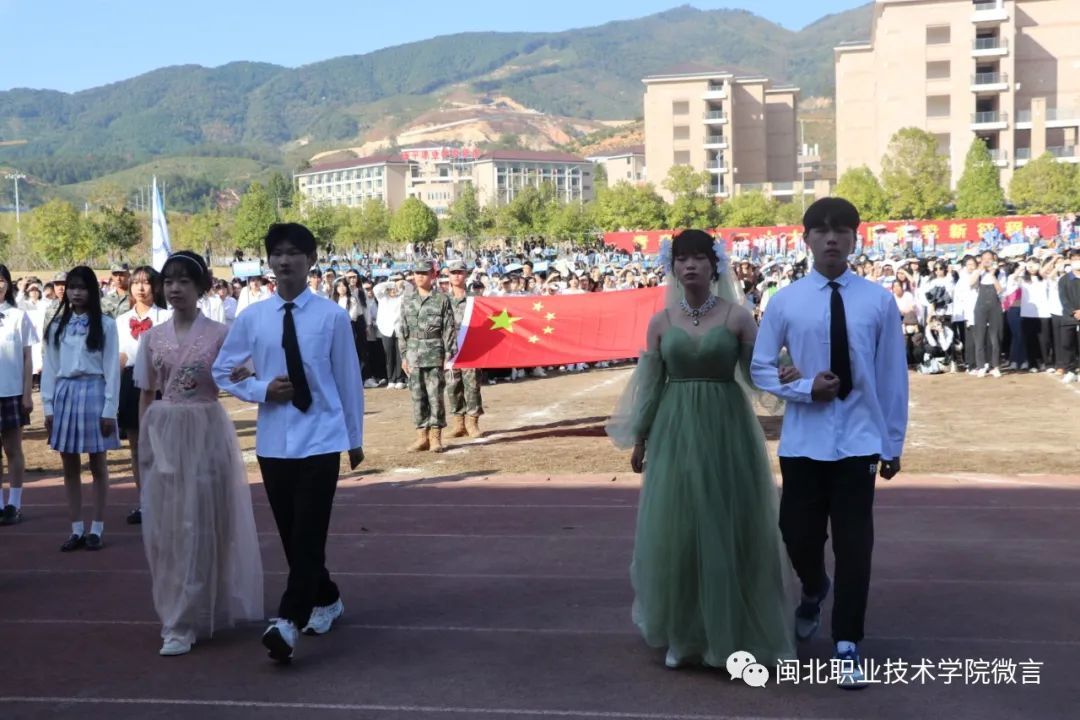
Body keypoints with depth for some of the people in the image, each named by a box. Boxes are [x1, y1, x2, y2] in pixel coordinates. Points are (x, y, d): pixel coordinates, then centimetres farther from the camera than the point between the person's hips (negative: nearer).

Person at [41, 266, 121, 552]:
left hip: (93, 392, -4)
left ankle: (96, 529, 11)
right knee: (70, 466, 7)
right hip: (64, 394, 4)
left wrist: (110, 409, -9)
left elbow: (112, 369, -5)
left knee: (97, 465, 4)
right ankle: (77, 530, 14)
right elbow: (49, 368, 9)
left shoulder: (105, 325, -2)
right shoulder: (57, 326, 8)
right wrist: (48, 405, 3)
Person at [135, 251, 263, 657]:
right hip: (163, 434, 4)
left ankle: (184, 623, 3)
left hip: (205, 432, -4)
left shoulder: (219, 334, -4)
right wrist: (144, 442, 7)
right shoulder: (151, 337, 7)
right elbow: (146, 395, 11)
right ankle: (176, 611, 25)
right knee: (163, 526, 7)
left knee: (198, 526, -2)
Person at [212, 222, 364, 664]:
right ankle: (326, 600, 35)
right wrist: (262, 390, -8)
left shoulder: (332, 316, -7)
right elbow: (223, 372, 11)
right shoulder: (252, 318, 1)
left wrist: (355, 438, 8)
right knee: (292, 535, 14)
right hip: (273, 441, 4)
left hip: (321, 440, -4)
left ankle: (287, 623, -12)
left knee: (308, 534, -11)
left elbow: (348, 379, 1)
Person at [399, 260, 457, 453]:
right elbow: (402, 330, 11)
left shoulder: (442, 299, 0)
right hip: (414, 353, 4)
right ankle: (422, 435, 12)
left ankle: (435, 437, 4)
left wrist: (449, 354, -7)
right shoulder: (408, 301, 10)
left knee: (435, 396, -2)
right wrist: (404, 356, 7)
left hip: (434, 353, -4)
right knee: (418, 396, 5)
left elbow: (449, 329, -2)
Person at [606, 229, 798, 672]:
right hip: (675, 433, 2)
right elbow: (652, 384, 8)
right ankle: (683, 635, 20)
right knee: (675, 532, 4)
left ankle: (733, 634, 19)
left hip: (727, 431, -2)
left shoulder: (737, 316, -2)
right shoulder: (661, 322, 4)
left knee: (729, 531, 3)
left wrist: (782, 377, -25)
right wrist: (639, 439, 9)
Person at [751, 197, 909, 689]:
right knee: (799, 535, 10)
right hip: (803, 441, 1)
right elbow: (760, 368, 3)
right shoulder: (785, 301, -3)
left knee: (854, 545, 1)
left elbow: (892, 375, 1)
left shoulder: (878, 300, -4)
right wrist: (805, 388, -15)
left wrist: (894, 441, 4)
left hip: (859, 441, -1)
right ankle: (813, 593, 44)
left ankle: (847, 646, 14)